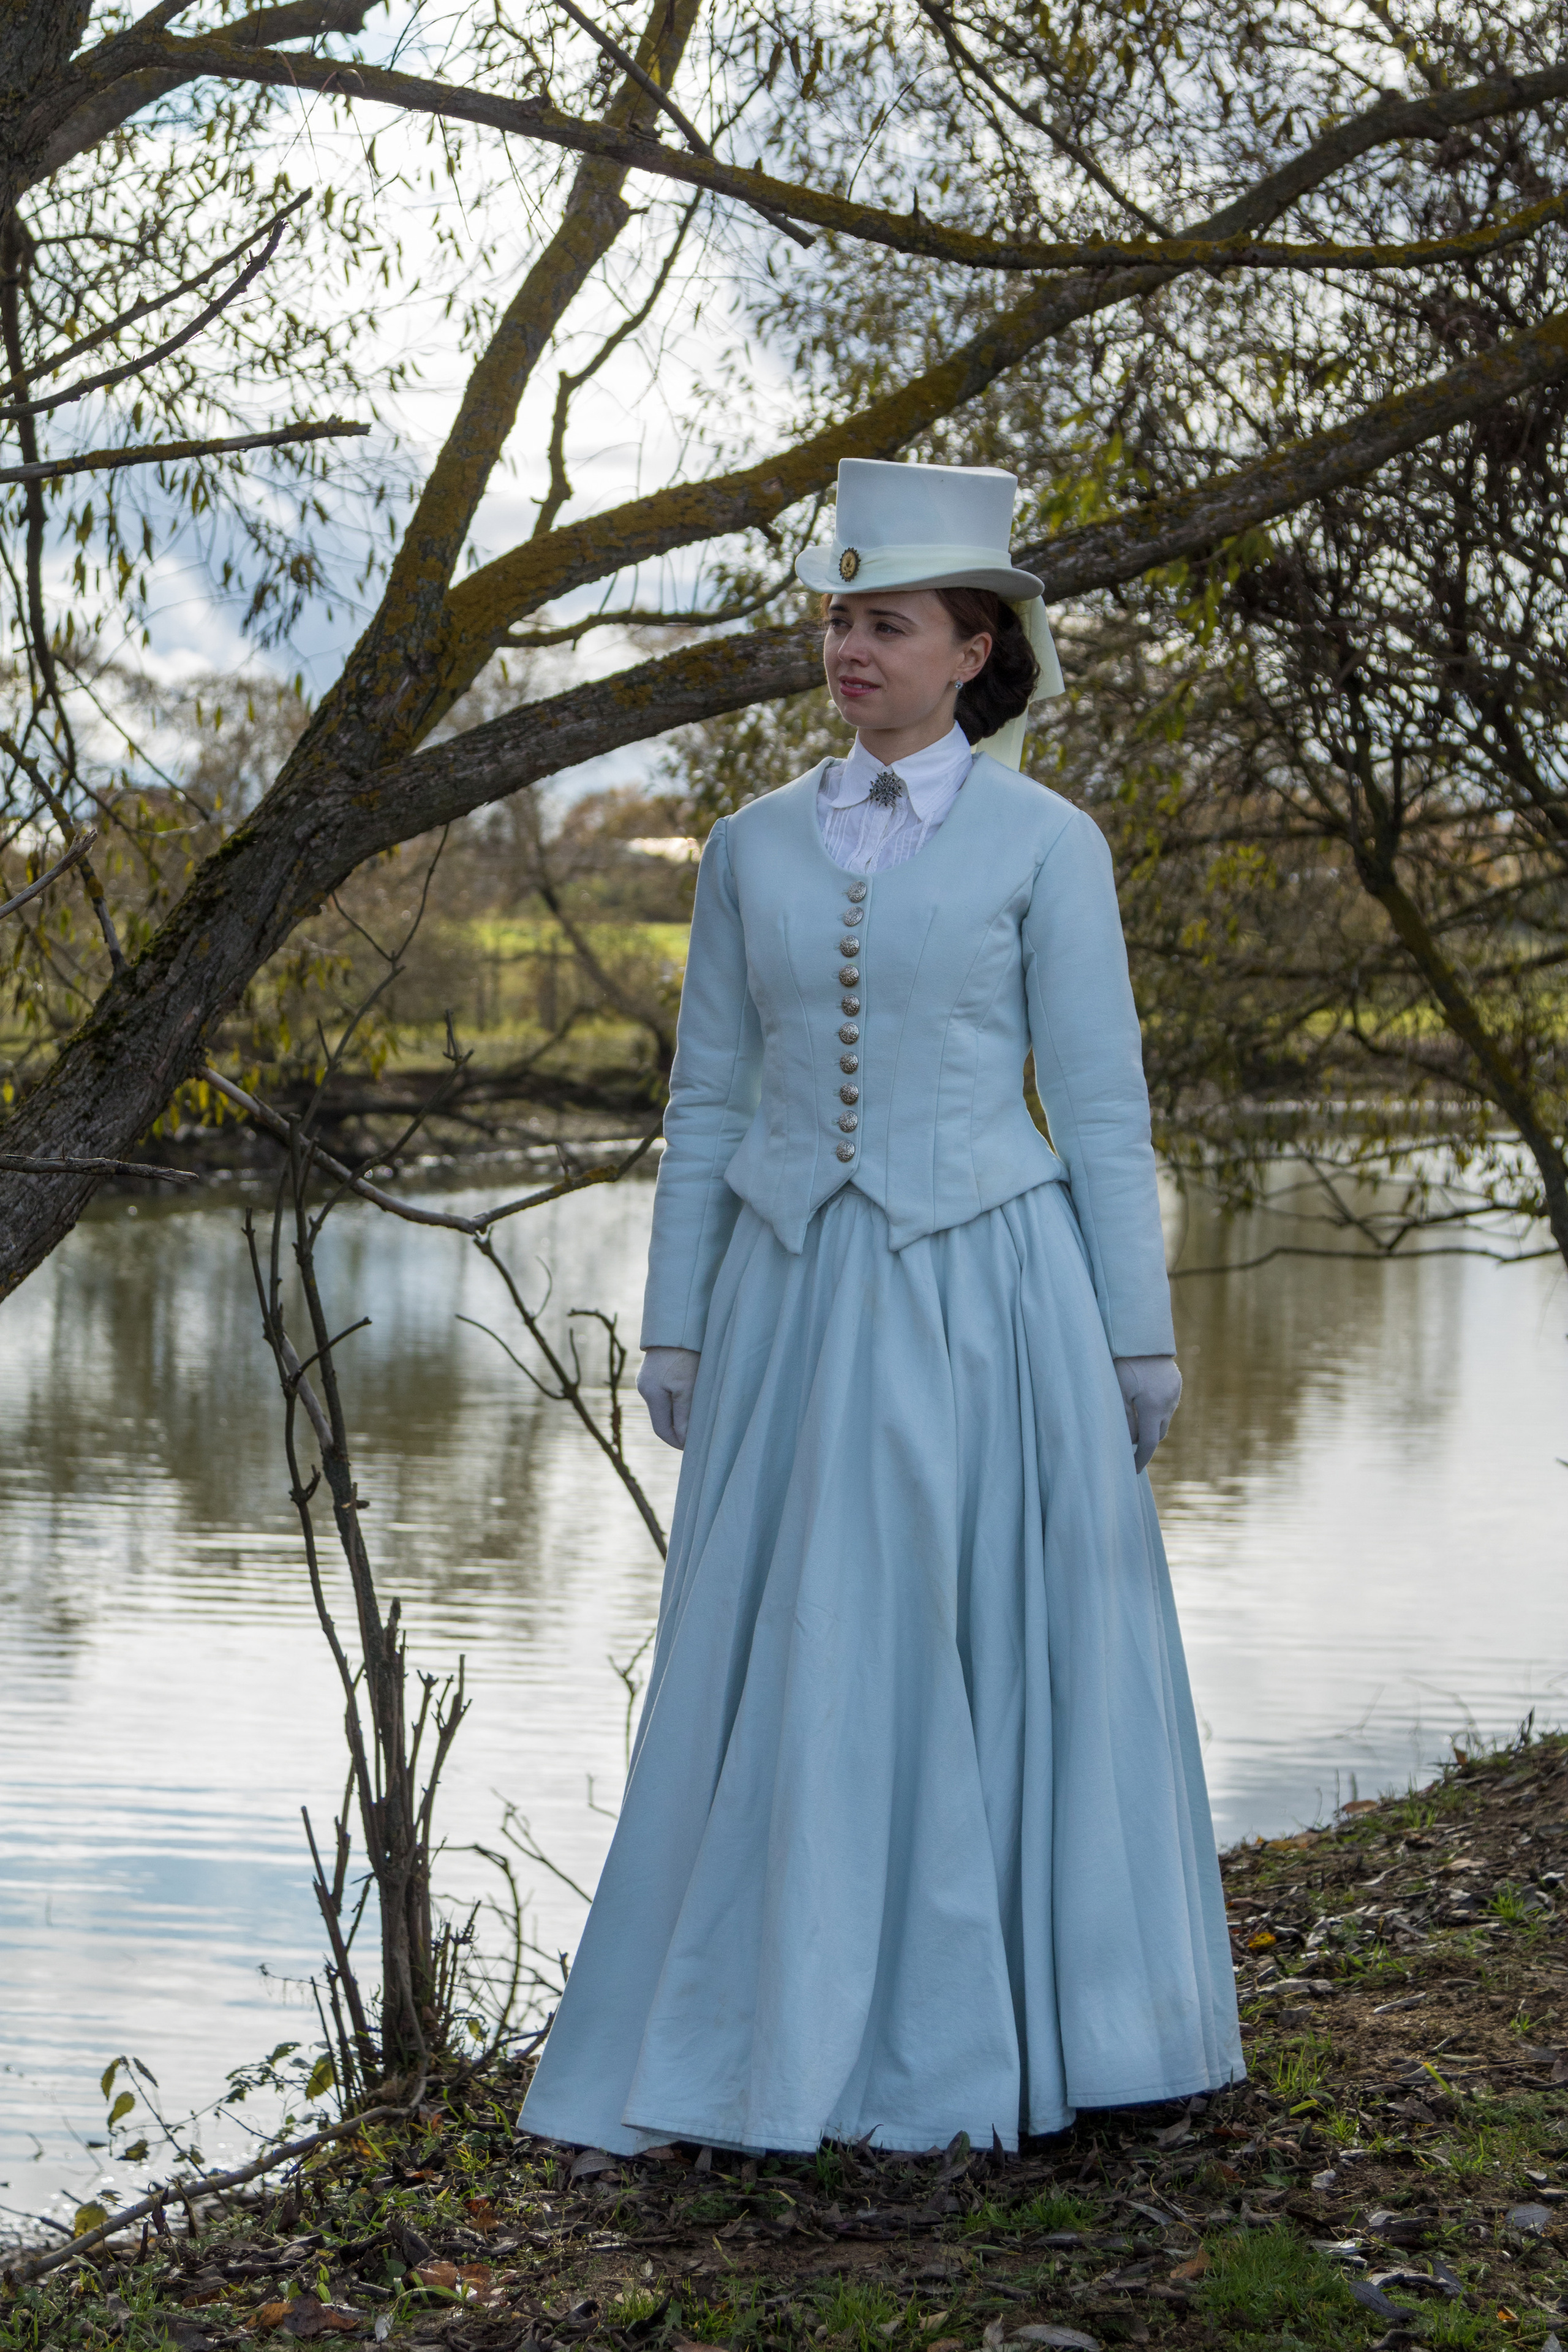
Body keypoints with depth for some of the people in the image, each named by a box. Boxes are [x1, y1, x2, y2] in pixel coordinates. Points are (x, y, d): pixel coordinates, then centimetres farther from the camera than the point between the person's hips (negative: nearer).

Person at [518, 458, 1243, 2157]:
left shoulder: (1046, 844, -1)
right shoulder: (754, 849, 9)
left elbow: (1100, 1104, -1)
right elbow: (711, 1101, 10)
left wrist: (1138, 1343, -3)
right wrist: (673, 1331, 7)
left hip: (986, 1297, -3)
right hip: (798, 1306, 3)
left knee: (995, 1661, 3)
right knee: (788, 1673, 4)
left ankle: (992, 2029, 17)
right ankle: (792, 2034, 15)